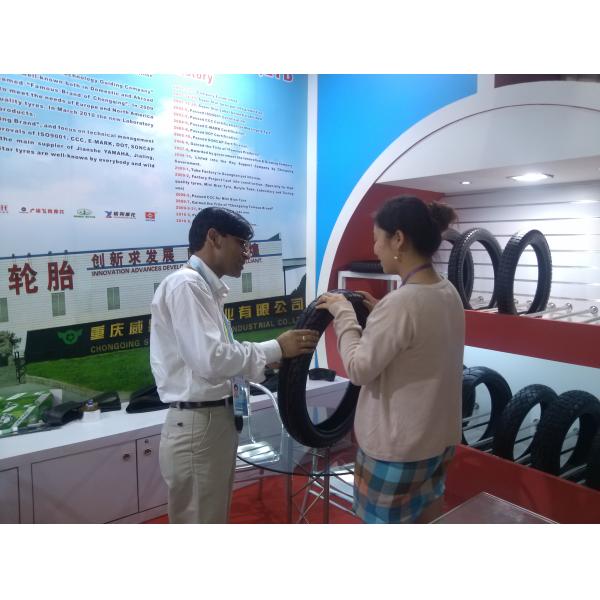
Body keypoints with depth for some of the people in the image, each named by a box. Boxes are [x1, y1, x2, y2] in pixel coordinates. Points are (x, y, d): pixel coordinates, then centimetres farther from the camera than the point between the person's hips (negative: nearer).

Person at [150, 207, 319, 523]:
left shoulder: (205, 288, 13)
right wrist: (276, 348, -18)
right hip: (197, 426, -10)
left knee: (212, 520, 23)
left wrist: (267, 359, 5)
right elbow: (210, 359, -26)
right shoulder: (185, 284, -16)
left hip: (215, 421, 10)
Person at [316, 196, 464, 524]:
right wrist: (379, 314, 6)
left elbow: (359, 369, -20)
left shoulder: (401, 302, -28)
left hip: (398, 444, -8)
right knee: (426, 516, 24)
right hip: (440, 435, 8)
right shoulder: (448, 293, 0)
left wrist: (343, 313, -10)